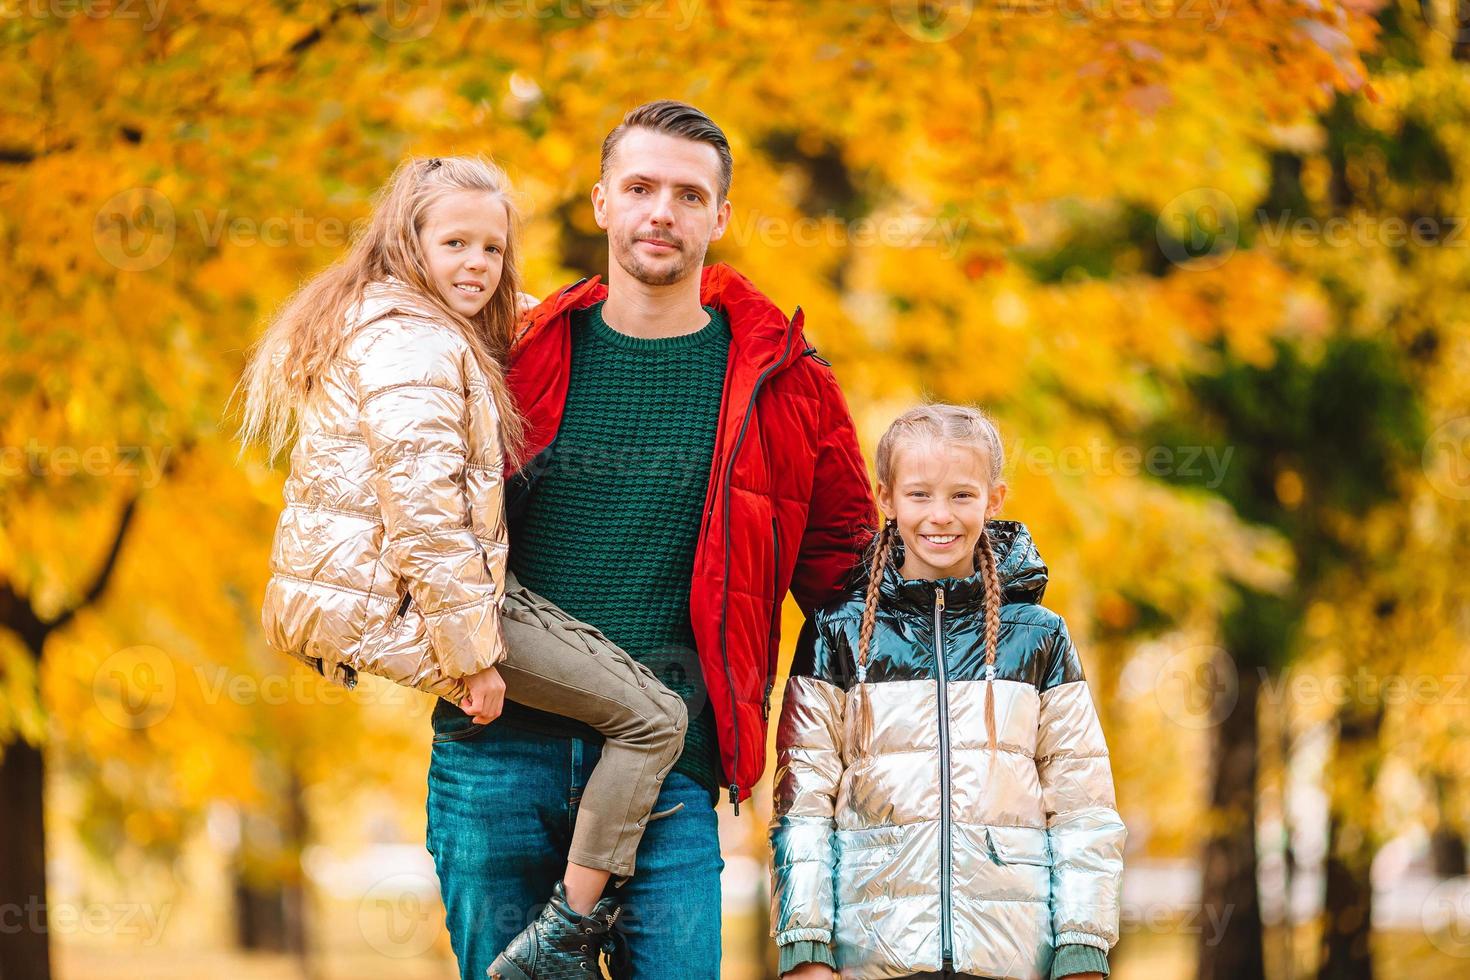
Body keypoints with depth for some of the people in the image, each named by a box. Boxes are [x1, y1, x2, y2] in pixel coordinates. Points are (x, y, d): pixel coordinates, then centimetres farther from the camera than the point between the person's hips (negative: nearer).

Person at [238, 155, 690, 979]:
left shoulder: (367, 321, 17)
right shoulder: (414, 344, -16)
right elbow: (422, 511, -22)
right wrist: (471, 655, -20)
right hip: (398, 603, -11)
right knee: (654, 717, -9)